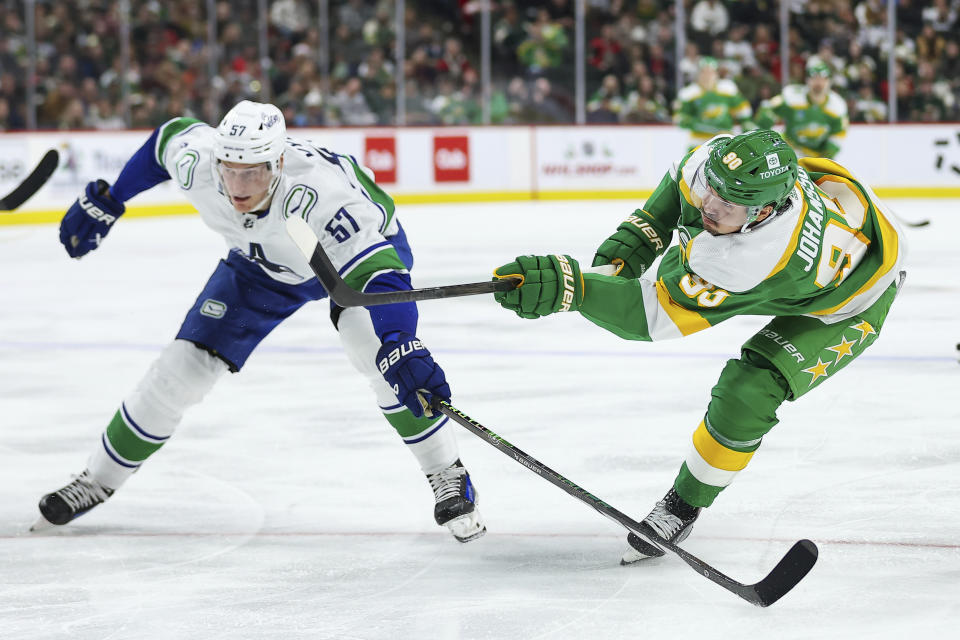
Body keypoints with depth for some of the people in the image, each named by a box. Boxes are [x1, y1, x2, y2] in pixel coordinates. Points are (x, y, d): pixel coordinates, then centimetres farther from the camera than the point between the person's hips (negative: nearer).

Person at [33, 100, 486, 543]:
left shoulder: (320, 189, -46)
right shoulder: (195, 163, -31)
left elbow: (377, 271, -54)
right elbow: (170, 136, -6)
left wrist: (400, 348, -70)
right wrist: (104, 202, 2)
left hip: (364, 241, -4)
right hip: (264, 261, 4)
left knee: (375, 348, -31)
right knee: (185, 365, -2)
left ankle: (448, 478, -13)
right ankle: (98, 480, 17)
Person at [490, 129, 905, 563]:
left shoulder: (756, 259, -47)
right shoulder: (713, 161, -30)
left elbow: (659, 314, -45)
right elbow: (682, 179, -3)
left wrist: (568, 287, -55)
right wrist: (636, 239, -10)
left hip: (855, 295, -7)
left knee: (748, 392, -18)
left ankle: (684, 506, 3)